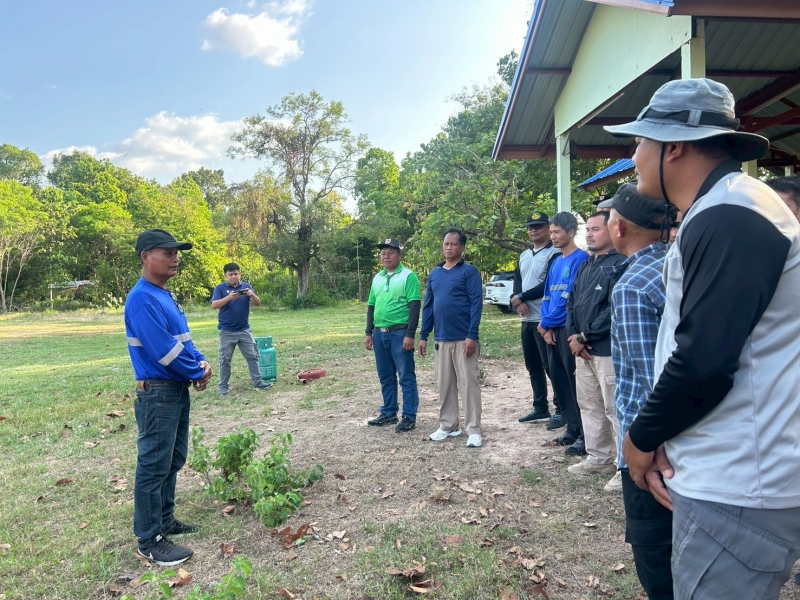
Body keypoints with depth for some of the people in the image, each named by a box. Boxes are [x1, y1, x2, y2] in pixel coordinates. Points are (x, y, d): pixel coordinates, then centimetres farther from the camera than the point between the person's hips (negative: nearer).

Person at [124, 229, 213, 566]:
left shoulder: (165, 295, 11)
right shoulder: (142, 299, -19)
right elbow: (163, 349, -24)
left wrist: (201, 363, -2)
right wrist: (197, 374, -11)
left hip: (178, 390, 10)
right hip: (157, 393, -10)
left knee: (173, 461, 18)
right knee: (154, 466, -1)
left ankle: (165, 521, 33)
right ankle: (150, 542, 11)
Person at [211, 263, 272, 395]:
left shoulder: (246, 286, 5)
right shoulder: (220, 288, -2)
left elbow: (258, 304, -1)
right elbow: (214, 305, -14)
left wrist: (252, 295, -23)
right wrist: (229, 297, -30)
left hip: (245, 330, 2)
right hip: (226, 331, -2)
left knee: (252, 356, 6)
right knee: (225, 360, 5)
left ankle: (257, 382, 13)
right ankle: (223, 386, 14)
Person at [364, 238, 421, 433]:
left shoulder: (408, 276, -6)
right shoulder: (377, 278, 15)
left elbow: (414, 306, -12)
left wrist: (410, 334, -17)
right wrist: (369, 333, 13)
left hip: (400, 333, -7)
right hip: (379, 334, 7)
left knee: (406, 377, 0)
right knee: (385, 377, 14)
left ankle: (409, 417, 7)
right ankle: (389, 413, 25)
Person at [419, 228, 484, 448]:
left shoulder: (469, 271, -5)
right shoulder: (434, 274, 12)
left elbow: (476, 304, -11)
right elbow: (428, 306, 14)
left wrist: (471, 335, -18)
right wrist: (423, 335, 10)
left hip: (463, 339, -5)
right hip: (441, 339, 6)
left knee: (468, 384, 0)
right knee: (445, 385, 12)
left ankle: (474, 430, 8)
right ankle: (448, 426, 25)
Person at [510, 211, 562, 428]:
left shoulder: (554, 254, -9)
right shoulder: (523, 256, 17)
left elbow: (548, 286, -17)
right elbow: (516, 281, 11)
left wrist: (522, 297, -10)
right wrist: (519, 302, -9)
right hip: (526, 320, 8)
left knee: (551, 366, -5)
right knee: (533, 366, 14)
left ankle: (561, 410, 6)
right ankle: (540, 408, 25)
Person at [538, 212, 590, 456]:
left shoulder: (580, 259, -10)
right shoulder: (555, 262, 16)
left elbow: (569, 297, -16)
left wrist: (546, 323, -9)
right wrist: (546, 326, -1)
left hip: (569, 328, -8)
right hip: (552, 329, 8)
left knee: (575, 380, -4)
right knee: (558, 379, 13)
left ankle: (585, 434, 4)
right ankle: (572, 428, 24)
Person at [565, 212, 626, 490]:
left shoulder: (620, 264, -11)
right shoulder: (584, 267, 17)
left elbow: (614, 309, -19)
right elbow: (571, 303, 16)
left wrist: (584, 337, -13)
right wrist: (573, 336, -1)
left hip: (608, 349, -9)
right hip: (583, 350, 9)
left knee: (615, 408, -4)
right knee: (589, 405, 16)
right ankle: (598, 458, 29)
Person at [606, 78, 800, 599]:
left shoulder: (725, 219, -19)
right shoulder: (723, 210, 15)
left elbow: (703, 361, -25)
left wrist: (642, 437, -7)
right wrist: (657, 437, 4)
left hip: (737, 487, -10)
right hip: (729, 476, 10)